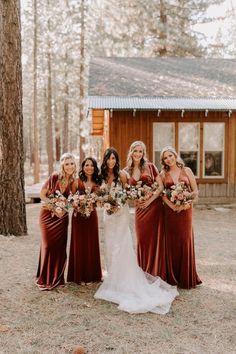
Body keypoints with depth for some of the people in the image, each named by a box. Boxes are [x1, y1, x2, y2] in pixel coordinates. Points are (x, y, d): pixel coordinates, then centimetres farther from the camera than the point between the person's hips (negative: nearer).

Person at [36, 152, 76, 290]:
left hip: (62, 216, 3)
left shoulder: (73, 181, -4)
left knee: (60, 247, 5)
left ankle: (57, 278, 21)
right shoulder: (55, 177, -15)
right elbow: (42, 195, -9)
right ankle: (45, 279, 16)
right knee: (49, 245, 1)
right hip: (48, 215, -3)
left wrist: (64, 208, -11)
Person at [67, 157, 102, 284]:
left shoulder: (97, 183, 3)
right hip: (79, 216, -3)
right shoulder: (77, 182, -4)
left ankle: (92, 274, 23)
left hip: (92, 215, 3)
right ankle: (79, 276, 16)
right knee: (79, 244, 4)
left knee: (92, 244, 9)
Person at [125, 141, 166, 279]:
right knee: (142, 240, 6)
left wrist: (150, 200, -14)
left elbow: (161, 186, -5)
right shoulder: (127, 171, 8)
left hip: (154, 206, -3)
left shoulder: (150, 166, -2)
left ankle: (156, 272, 13)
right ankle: (144, 272, 19)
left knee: (155, 239, 1)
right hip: (140, 209, 3)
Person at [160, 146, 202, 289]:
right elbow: (162, 194, -2)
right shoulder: (163, 174, 6)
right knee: (172, 242, 4)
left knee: (185, 241, 1)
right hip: (170, 211, 1)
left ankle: (186, 278, 14)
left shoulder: (187, 171, 4)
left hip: (186, 209, -1)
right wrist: (173, 206, -15)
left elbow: (196, 191, 3)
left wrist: (188, 197, -15)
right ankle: (173, 277, 17)